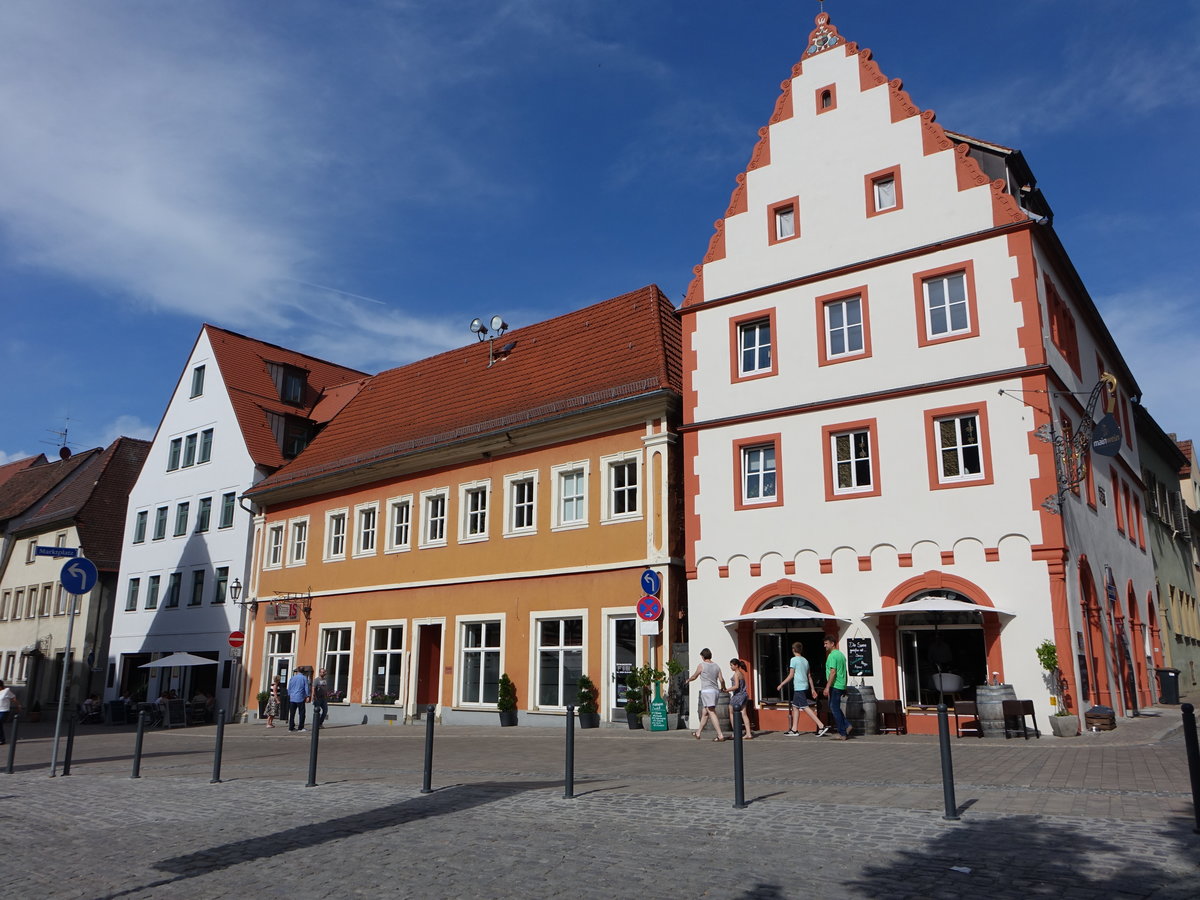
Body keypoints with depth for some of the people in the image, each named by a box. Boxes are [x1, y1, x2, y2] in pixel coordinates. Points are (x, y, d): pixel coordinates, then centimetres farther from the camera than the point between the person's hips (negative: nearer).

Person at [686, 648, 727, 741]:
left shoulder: (701, 665, -4)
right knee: (705, 713, 16)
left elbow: (694, 676, 10)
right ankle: (698, 733, 27)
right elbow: (721, 680, 1)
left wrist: (688, 680, 31)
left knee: (712, 713, -10)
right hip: (715, 691, 7)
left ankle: (720, 735, -17)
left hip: (707, 691, -7)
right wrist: (723, 688, 22)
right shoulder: (716, 666, 9)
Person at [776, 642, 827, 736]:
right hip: (805, 686, 9)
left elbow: (791, 675, -9)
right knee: (795, 706, 13)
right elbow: (809, 676, 16)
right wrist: (813, 689, 20)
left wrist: (781, 684, -3)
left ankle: (821, 726, -17)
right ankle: (794, 729, 13)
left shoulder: (794, 659, -7)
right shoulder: (805, 660, 15)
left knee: (805, 707, -11)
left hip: (799, 687, -8)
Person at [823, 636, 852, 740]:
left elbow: (833, 672, -21)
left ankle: (843, 733, 1)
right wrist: (845, 685, 24)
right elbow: (844, 672, 20)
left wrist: (827, 687, -21)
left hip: (835, 686, -9)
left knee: (834, 709, -2)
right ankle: (847, 726, 11)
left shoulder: (832, 655, -14)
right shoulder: (841, 654, 15)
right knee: (835, 708, 18)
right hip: (841, 685, 9)